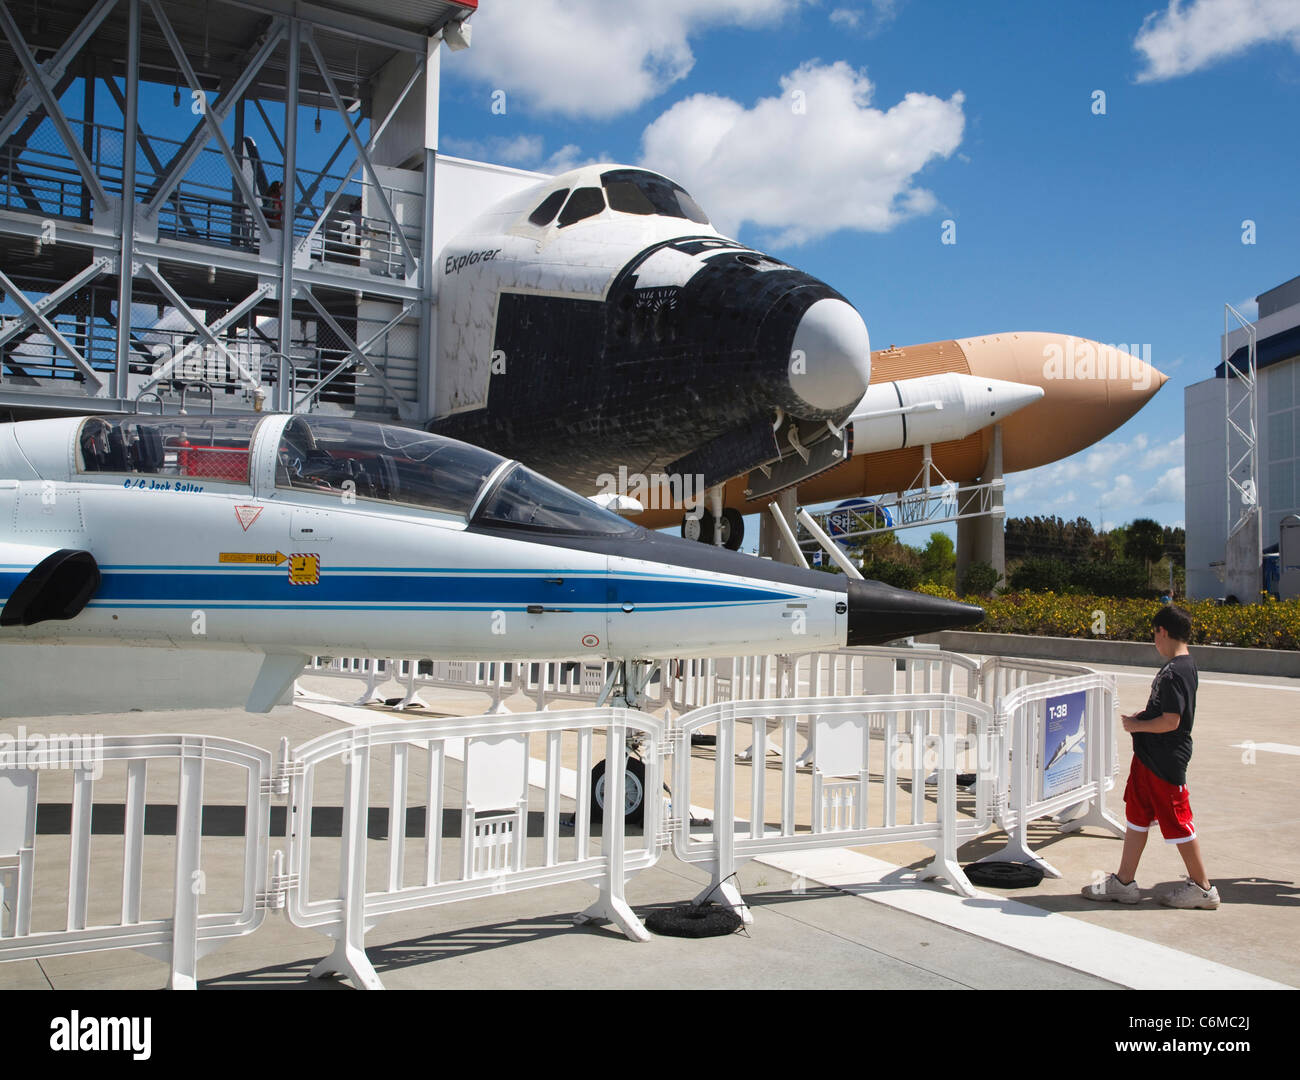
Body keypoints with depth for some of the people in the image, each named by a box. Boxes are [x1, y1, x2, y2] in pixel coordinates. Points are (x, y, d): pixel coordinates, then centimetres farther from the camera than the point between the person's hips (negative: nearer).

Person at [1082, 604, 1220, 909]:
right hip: (1149, 757, 10)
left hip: (1166, 761, -10)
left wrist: (1137, 726, -14)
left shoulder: (1174, 672, -23)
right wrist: (1141, 716, 8)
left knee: (1177, 823, 3)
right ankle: (1124, 882, 21)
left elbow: (1171, 721, -27)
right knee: (1137, 816, 13)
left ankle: (1202, 888, 18)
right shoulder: (1185, 665, 9)